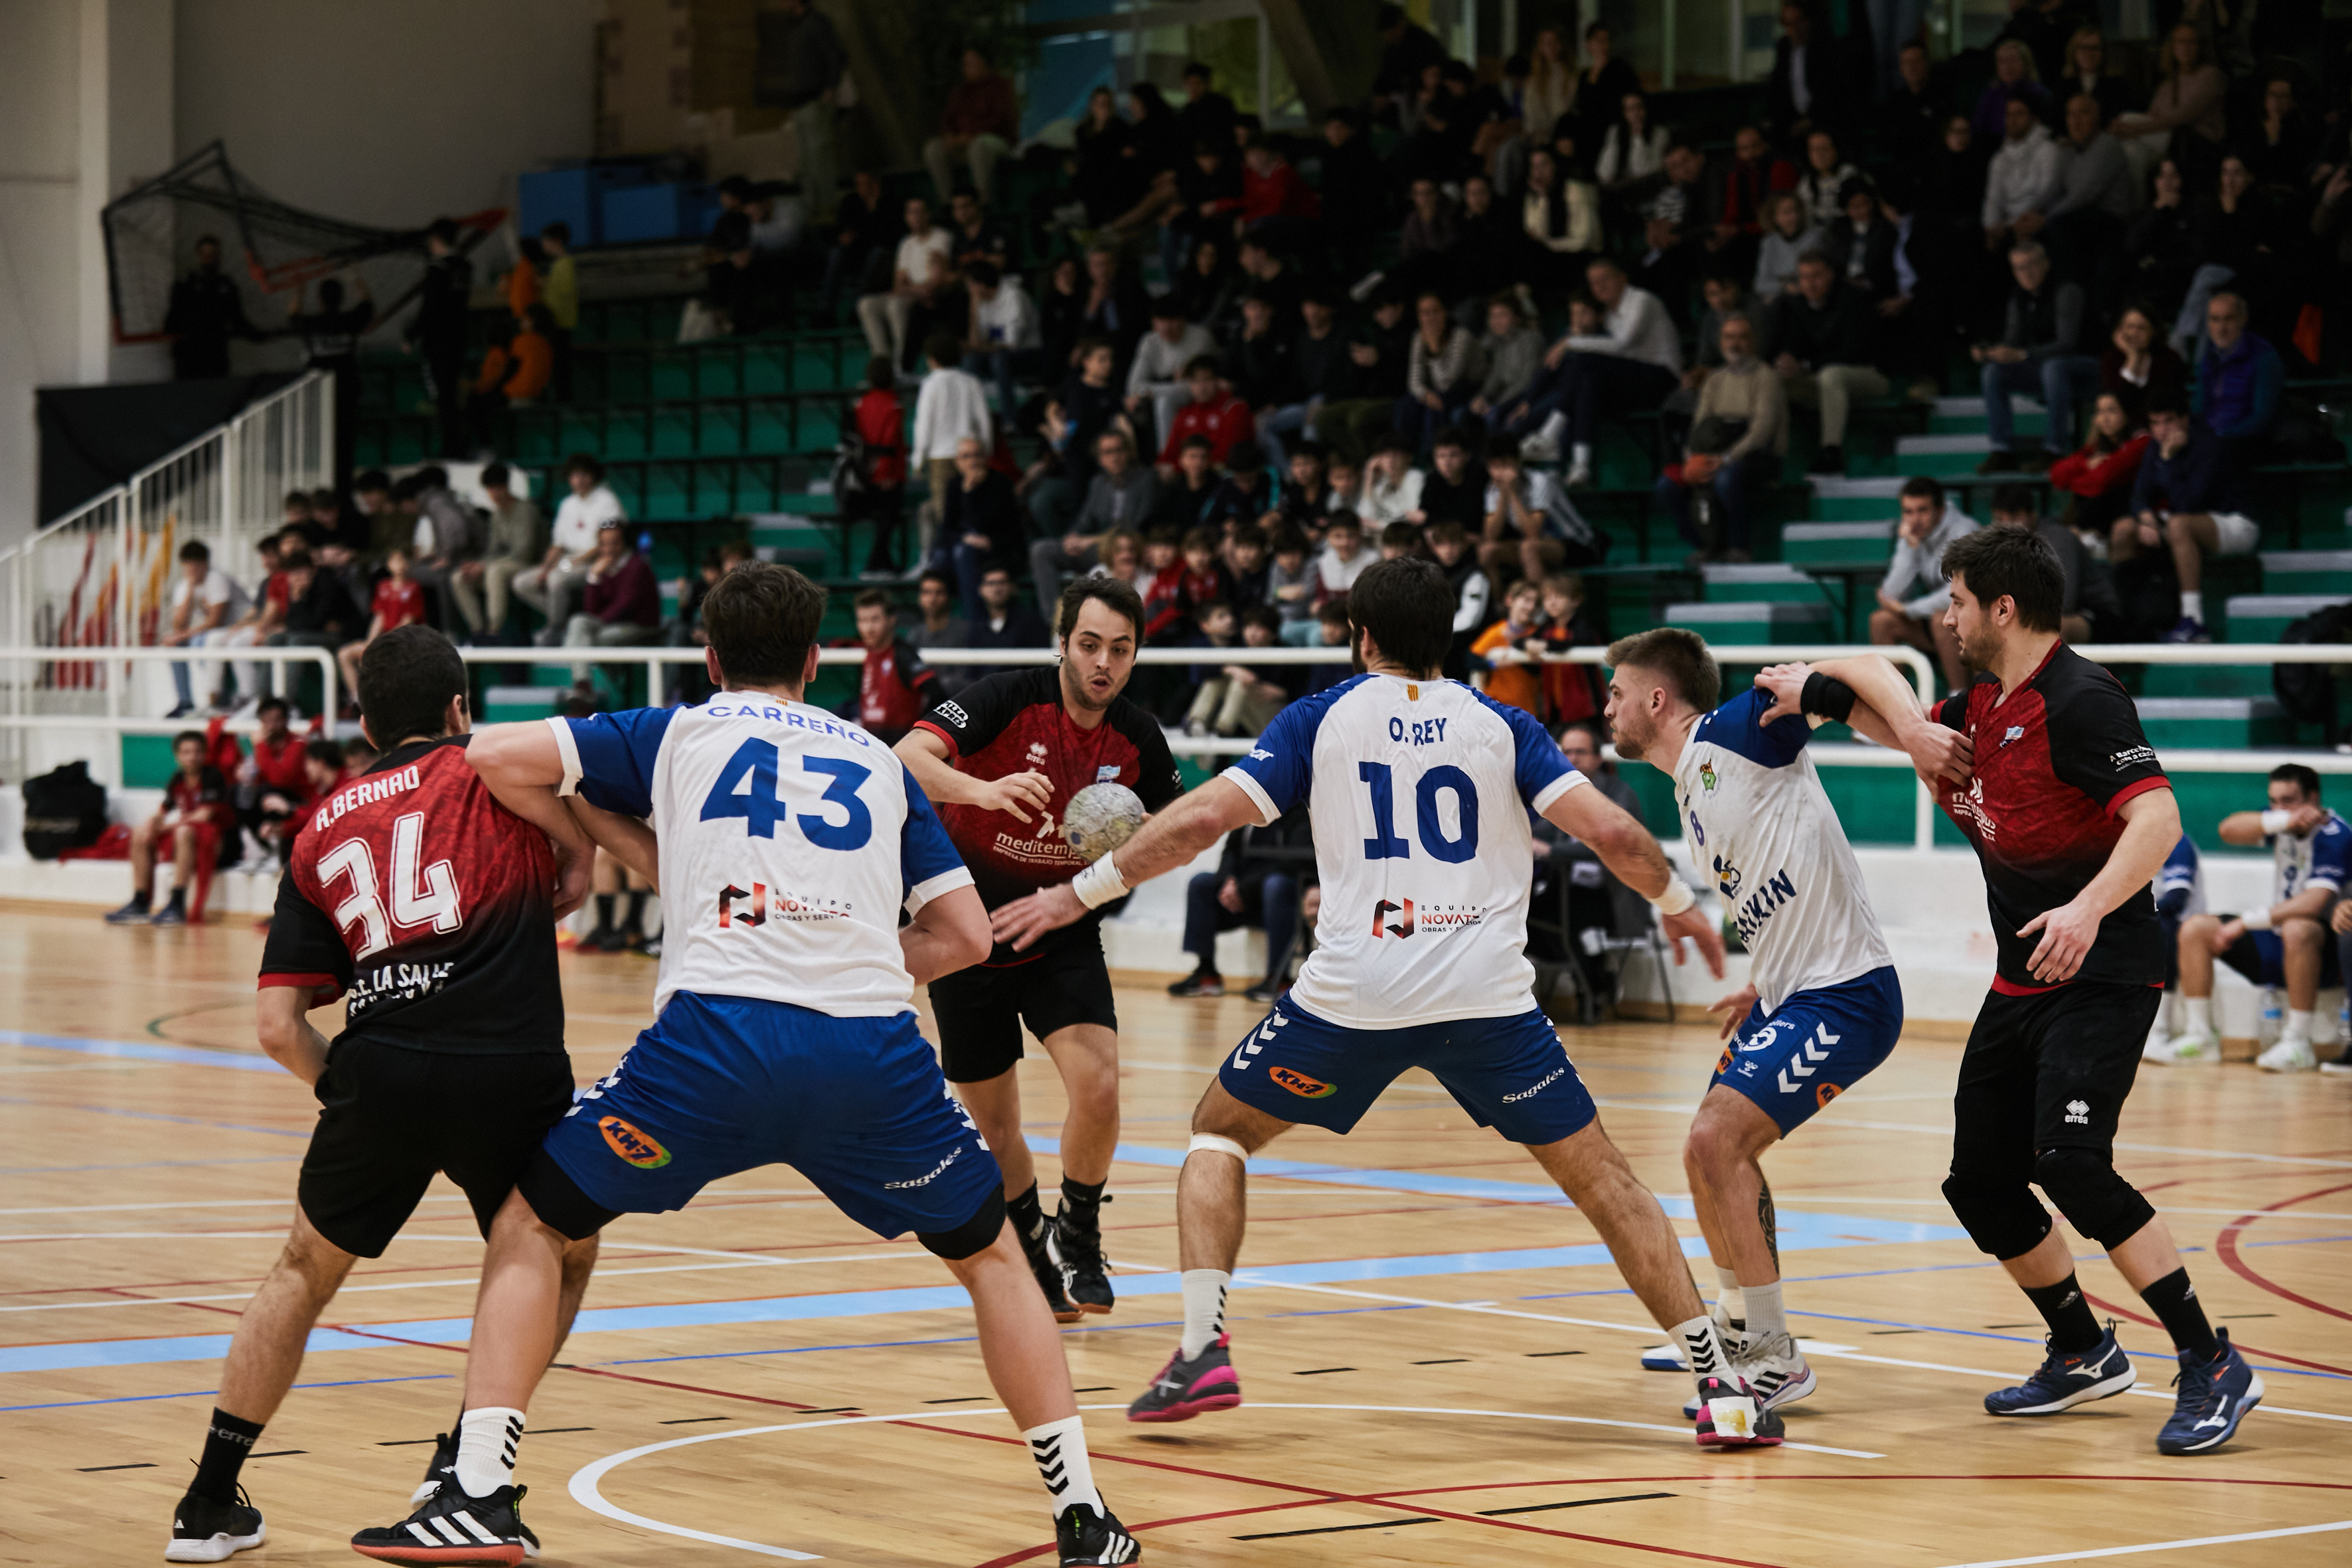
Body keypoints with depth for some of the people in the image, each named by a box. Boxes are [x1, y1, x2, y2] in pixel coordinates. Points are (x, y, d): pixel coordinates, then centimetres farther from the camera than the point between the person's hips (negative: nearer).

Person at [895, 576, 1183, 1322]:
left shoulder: (1138, 738, -7)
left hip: (1062, 933, 2)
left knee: (1098, 1086, -20)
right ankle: (1036, 1262, 31)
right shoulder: (1007, 699, -19)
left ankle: (1077, 1236, 6)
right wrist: (983, 789, -51)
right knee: (993, 1124, 6)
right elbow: (907, 758, -32)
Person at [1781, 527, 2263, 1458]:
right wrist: (1824, 680, 19)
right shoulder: (1983, 706, 12)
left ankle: (2212, 1365, -18)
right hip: (2021, 985, 9)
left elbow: (2158, 816, -26)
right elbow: (1917, 732, 33)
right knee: (1981, 1186, 8)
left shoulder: (2078, 701, -16)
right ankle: (2083, 1355, 27)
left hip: (2101, 974, -9)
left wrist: (2090, 907, -40)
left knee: (2070, 1162, -24)